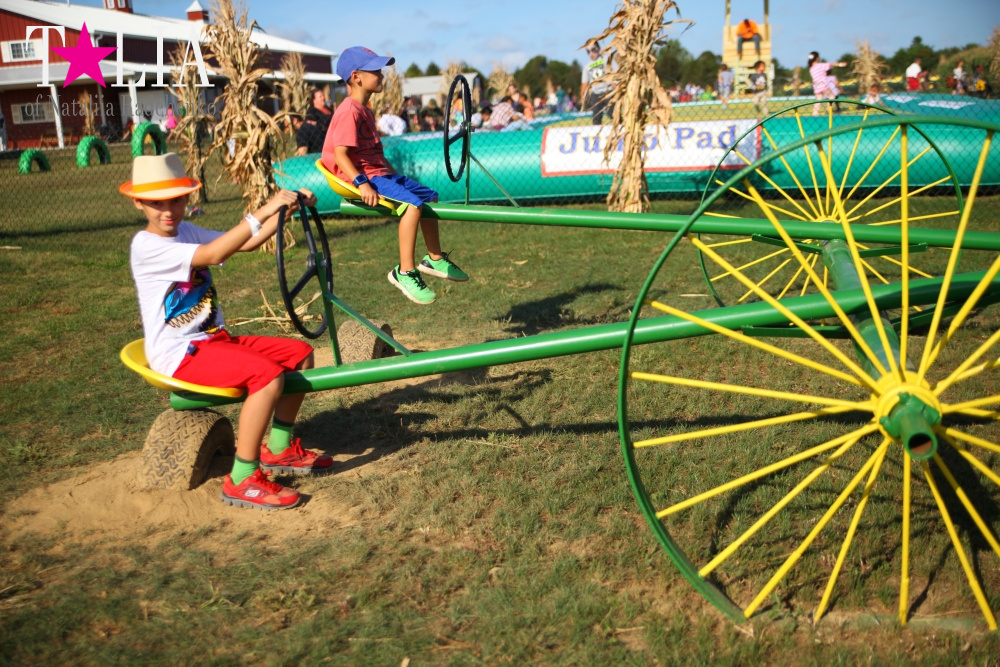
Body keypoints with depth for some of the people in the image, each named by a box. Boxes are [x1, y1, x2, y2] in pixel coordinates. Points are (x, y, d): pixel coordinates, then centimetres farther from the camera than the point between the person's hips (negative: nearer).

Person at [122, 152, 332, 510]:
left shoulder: (187, 233, 11)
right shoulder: (146, 245, -17)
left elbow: (248, 242, 5)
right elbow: (212, 255, -31)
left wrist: (286, 207, -8)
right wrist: (263, 211, -36)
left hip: (214, 339, 9)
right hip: (178, 355, -9)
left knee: (300, 353, 2)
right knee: (267, 374, -29)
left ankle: (279, 449, 16)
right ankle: (242, 480, -19)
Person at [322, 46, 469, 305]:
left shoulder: (365, 110, 17)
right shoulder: (350, 112, -16)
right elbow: (340, 154, -23)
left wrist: (394, 174, 18)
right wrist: (361, 184, -32)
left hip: (379, 171, 11)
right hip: (364, 175, -11)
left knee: (430, 196, 13)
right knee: (413, 203, -28)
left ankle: (434, 259, 25)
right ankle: (404, 272, -25)